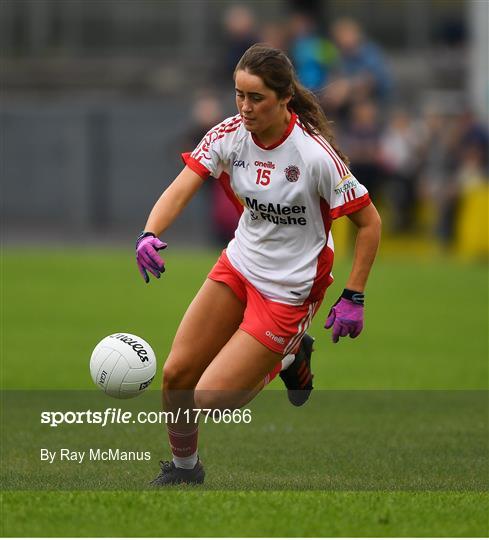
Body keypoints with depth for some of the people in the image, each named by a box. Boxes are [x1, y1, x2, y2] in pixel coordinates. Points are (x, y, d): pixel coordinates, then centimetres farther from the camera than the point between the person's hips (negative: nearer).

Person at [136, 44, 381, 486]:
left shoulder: (315, 154, -24)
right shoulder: (230, 134, -10)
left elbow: (369, 222, -15)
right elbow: (182, 188, -18)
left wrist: (354, 298, -16)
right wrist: (150, 234, -38)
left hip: (288, 291, -5)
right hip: (239, 265, 5)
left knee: (210, 399, -8)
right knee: (176, 375, 3)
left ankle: (289, 357, 19)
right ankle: (184, 467, 30)